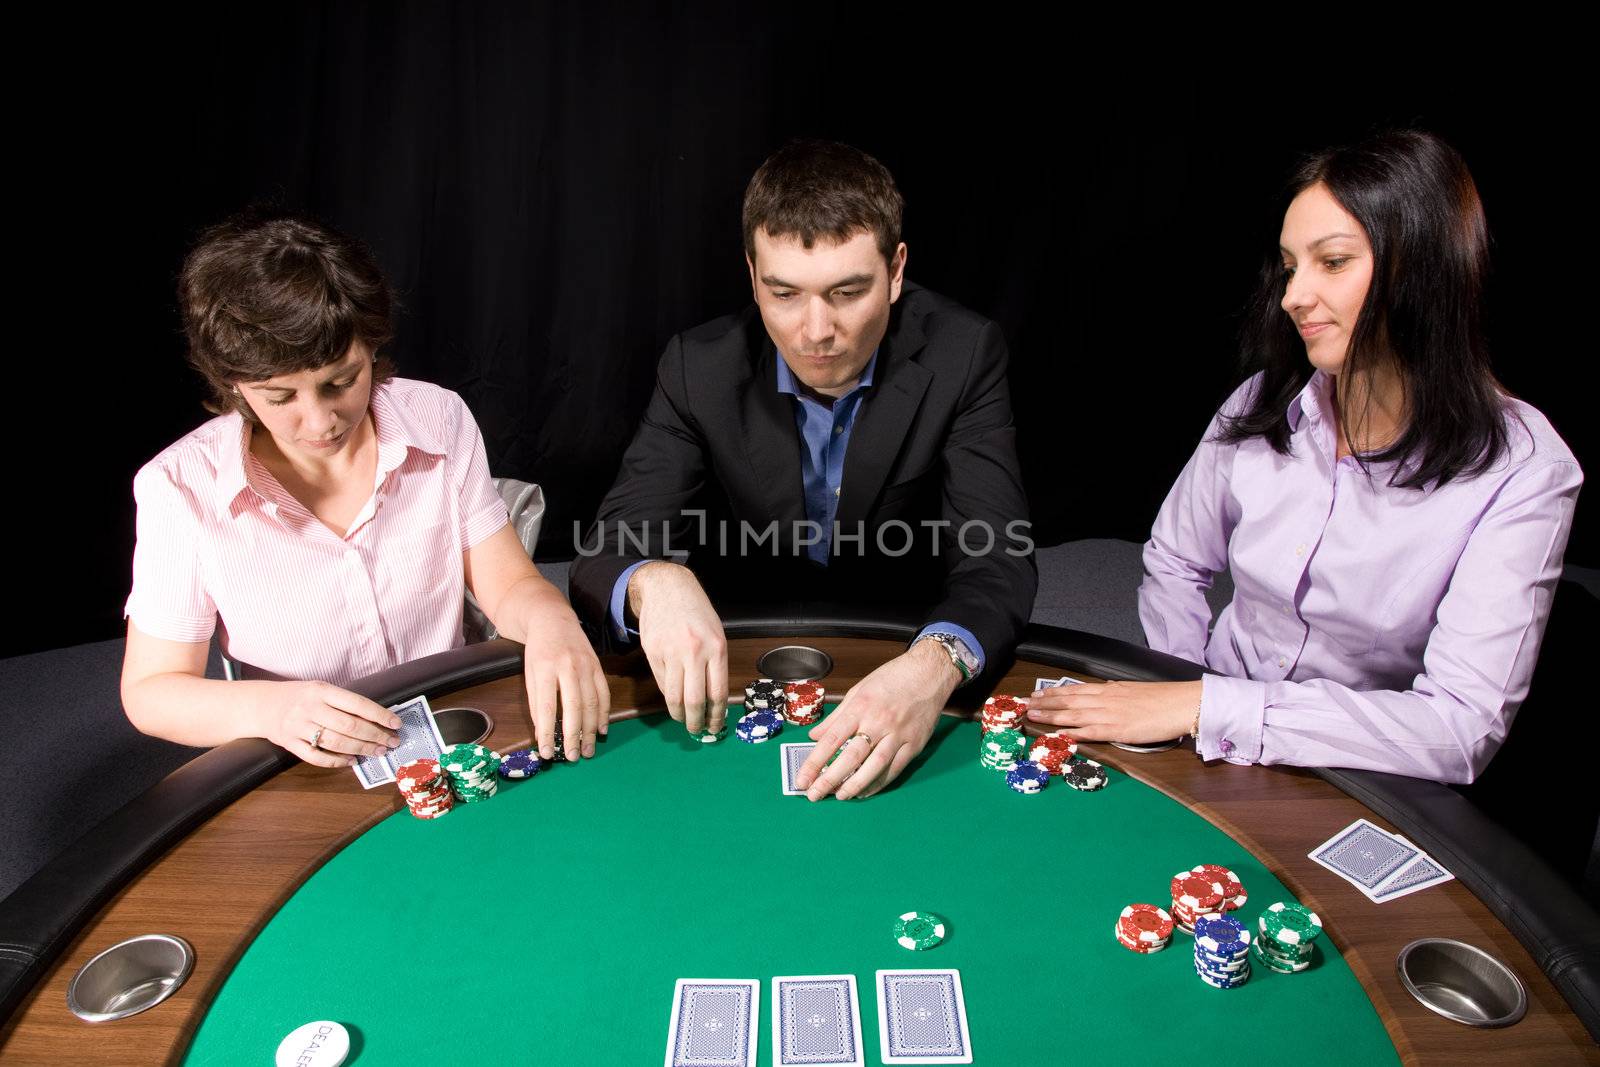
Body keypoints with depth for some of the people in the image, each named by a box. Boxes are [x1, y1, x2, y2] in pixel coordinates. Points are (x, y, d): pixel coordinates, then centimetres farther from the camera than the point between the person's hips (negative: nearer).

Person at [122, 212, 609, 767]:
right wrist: (268, 708, -25)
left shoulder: (439, 420, -5)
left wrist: (550, 622, -25)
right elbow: (149, 691, -5)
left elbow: (509, 585, -2)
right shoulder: (181, 488, -11)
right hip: (296, 785, -2)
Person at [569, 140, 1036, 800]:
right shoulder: (701, 368, -11)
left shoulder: (963, 355, -14)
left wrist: (934, 665, -42)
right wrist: (653, 584, -39)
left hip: (898, 656, -1)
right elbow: (609, 553, -14)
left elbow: (996, 561, -20)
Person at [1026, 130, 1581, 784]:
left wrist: (1207, 707, -26)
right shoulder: (1264, 406, -2)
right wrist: (1180, 703, -6)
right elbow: (1173, 566, 10)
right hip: (1213, 753, 4)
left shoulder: (1520, 468, -13)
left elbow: (1461, 732, -20)